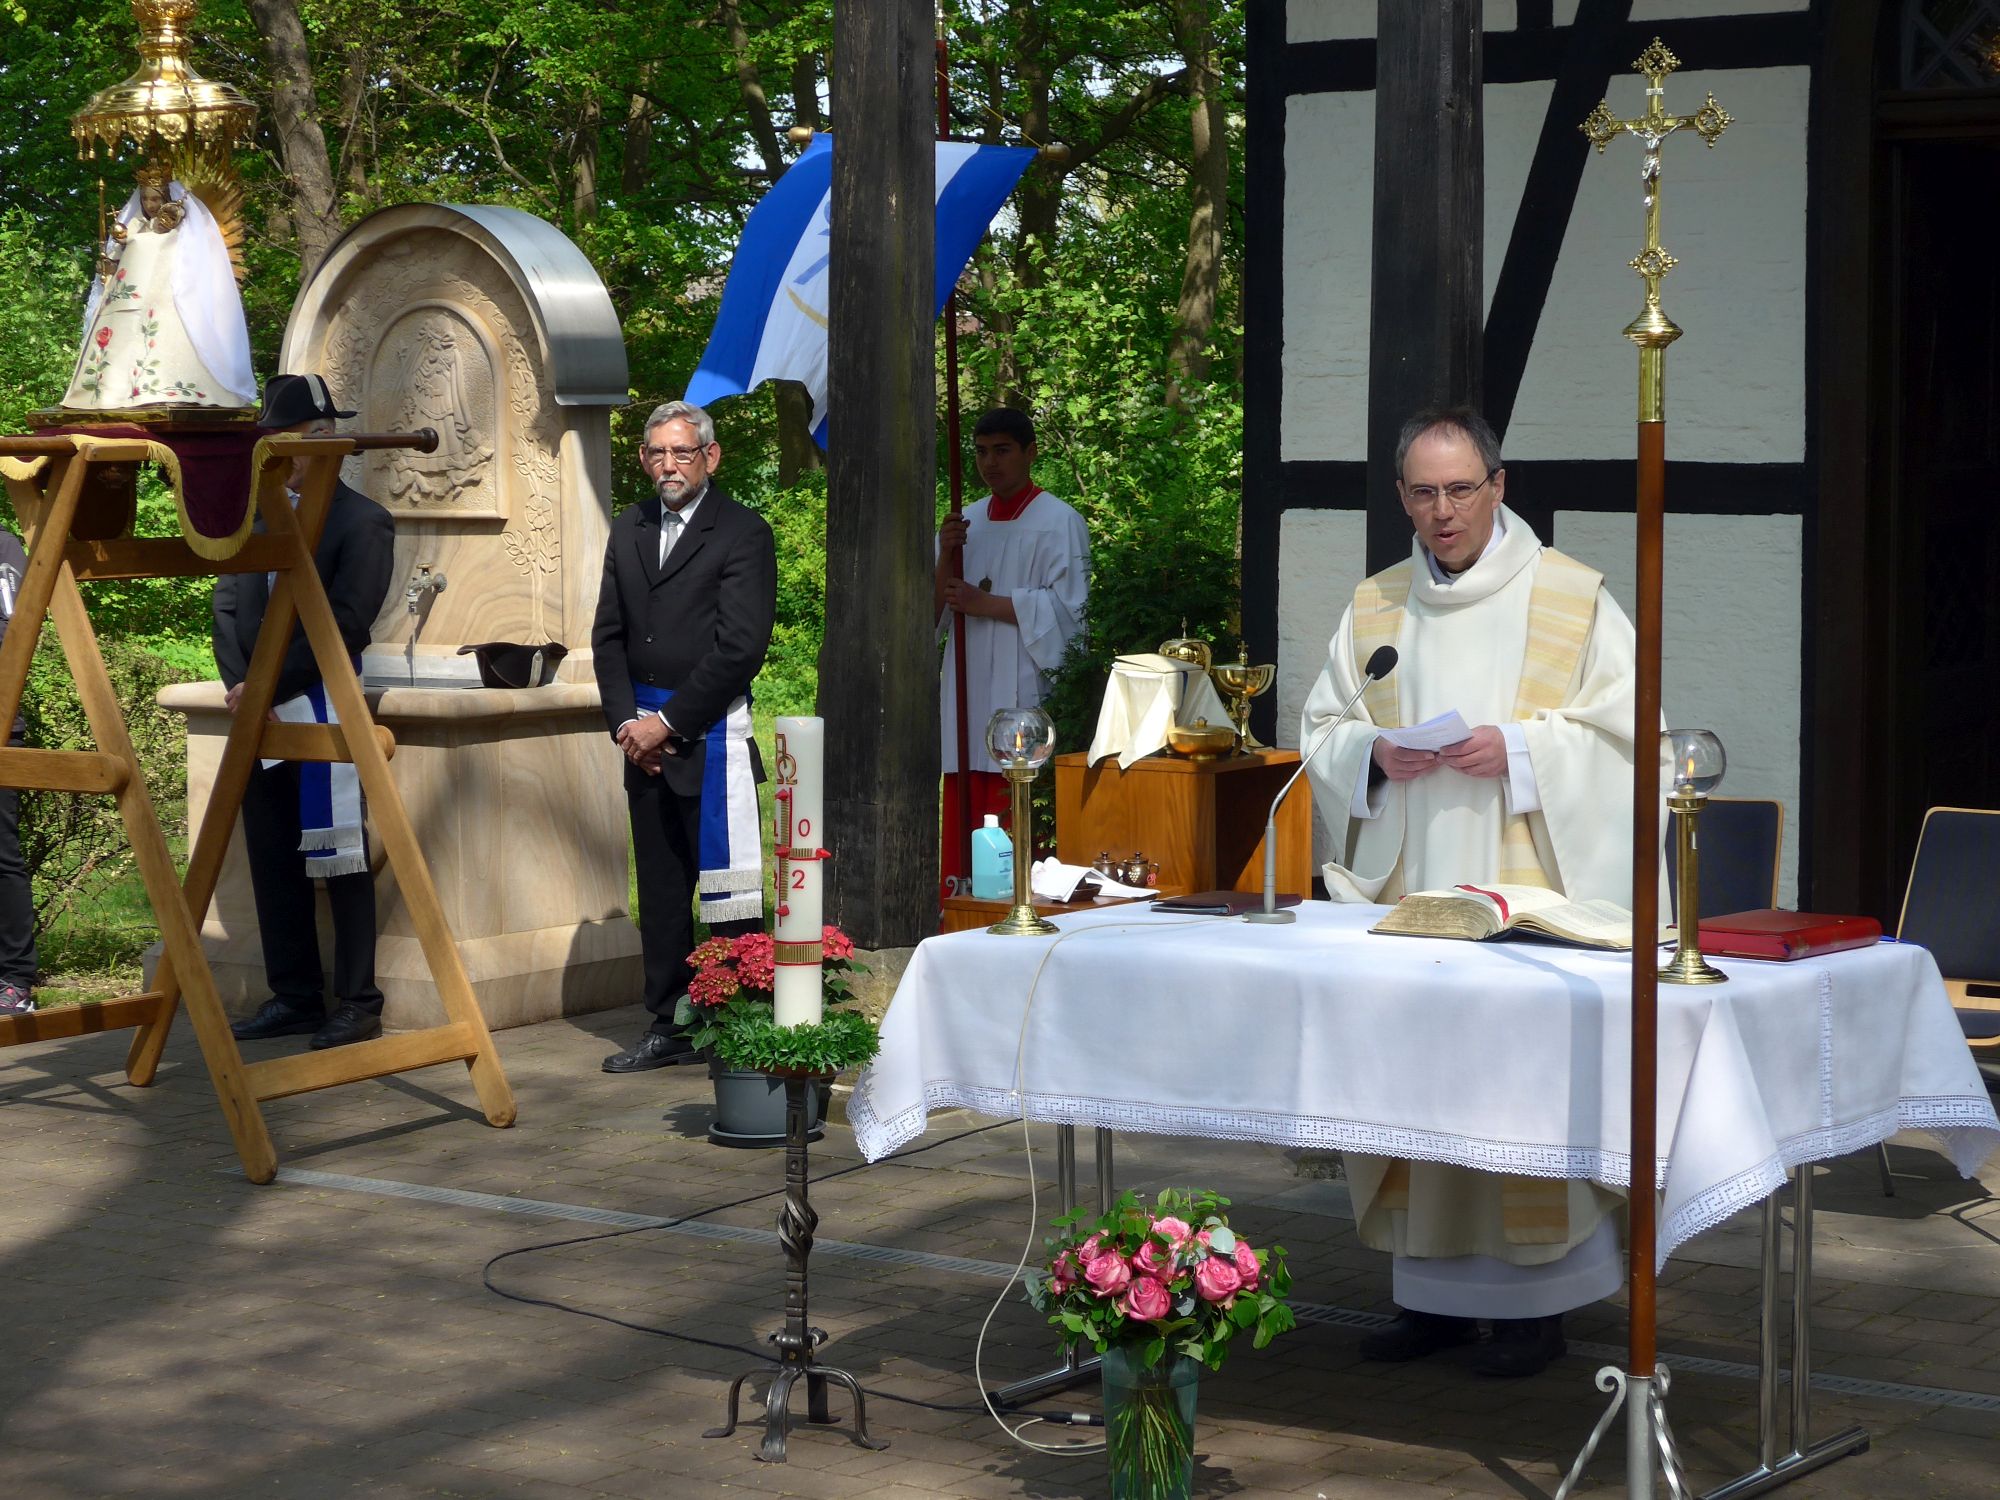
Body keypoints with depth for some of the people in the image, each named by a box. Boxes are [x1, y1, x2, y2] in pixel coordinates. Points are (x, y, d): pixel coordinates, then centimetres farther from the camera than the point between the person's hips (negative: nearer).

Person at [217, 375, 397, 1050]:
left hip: (326, 710, -6)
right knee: (272, 860, 8)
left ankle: (358, 1002, 2)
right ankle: (293, 997, 16)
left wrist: (268, 686, -16)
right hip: (260, 718, 6)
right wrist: (242, 688, -4)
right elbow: (227, 609, 11)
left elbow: (343, 625, -13)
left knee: (338, 856, -3)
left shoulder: (362, 522, -4)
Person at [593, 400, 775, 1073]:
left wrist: (668, 722, -12)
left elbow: (740, 645, -13)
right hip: (644, 732, 6)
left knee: (726, 887, -6)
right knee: (659, 886, 11)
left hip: (710, 733, -6)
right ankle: (669, 1025, 18)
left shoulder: (743, 533, -6)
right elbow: (609, 634, 14)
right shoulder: (629, 531, 14)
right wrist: (625, 719, -1)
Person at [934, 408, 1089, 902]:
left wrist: (985, 604, -12)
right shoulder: (965, 522, 19)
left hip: (1025, 692, -6)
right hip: (968, 691, 6)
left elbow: (1065, 607, -9)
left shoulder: (1059, 522, 0)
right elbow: (934, 608, 15)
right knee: (965, 811, 1)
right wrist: (945, 559, -3)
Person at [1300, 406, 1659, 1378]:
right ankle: (1433, 1292, 14)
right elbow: (1319, 730, 15)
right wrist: (1373, 753, -6)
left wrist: (1518, 749, -16)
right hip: (1404, 886, 4)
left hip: (1524, 887, -4)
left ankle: (1537, 1297, 2)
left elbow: (1622, 732, -3)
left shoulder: (1570, 600, 0)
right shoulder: (1375, 607, 13)